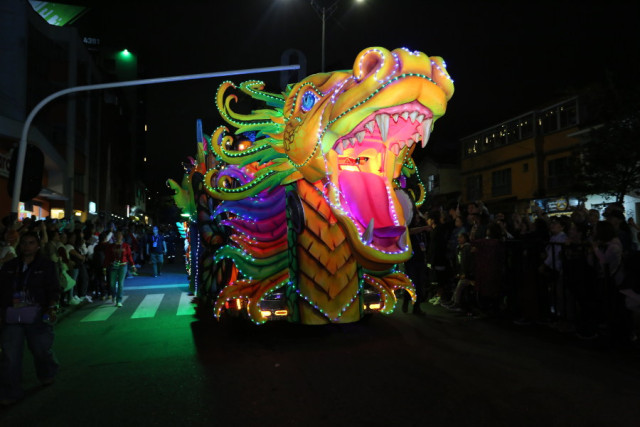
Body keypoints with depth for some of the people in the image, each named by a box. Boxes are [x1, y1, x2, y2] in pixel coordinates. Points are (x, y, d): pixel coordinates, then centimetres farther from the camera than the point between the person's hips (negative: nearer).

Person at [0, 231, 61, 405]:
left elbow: (54, 289, -3)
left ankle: (47, 375, 38)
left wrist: (52, 308, -16)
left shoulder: (46, 265, 0)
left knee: (42, 349, 8)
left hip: (37, 316, -2)